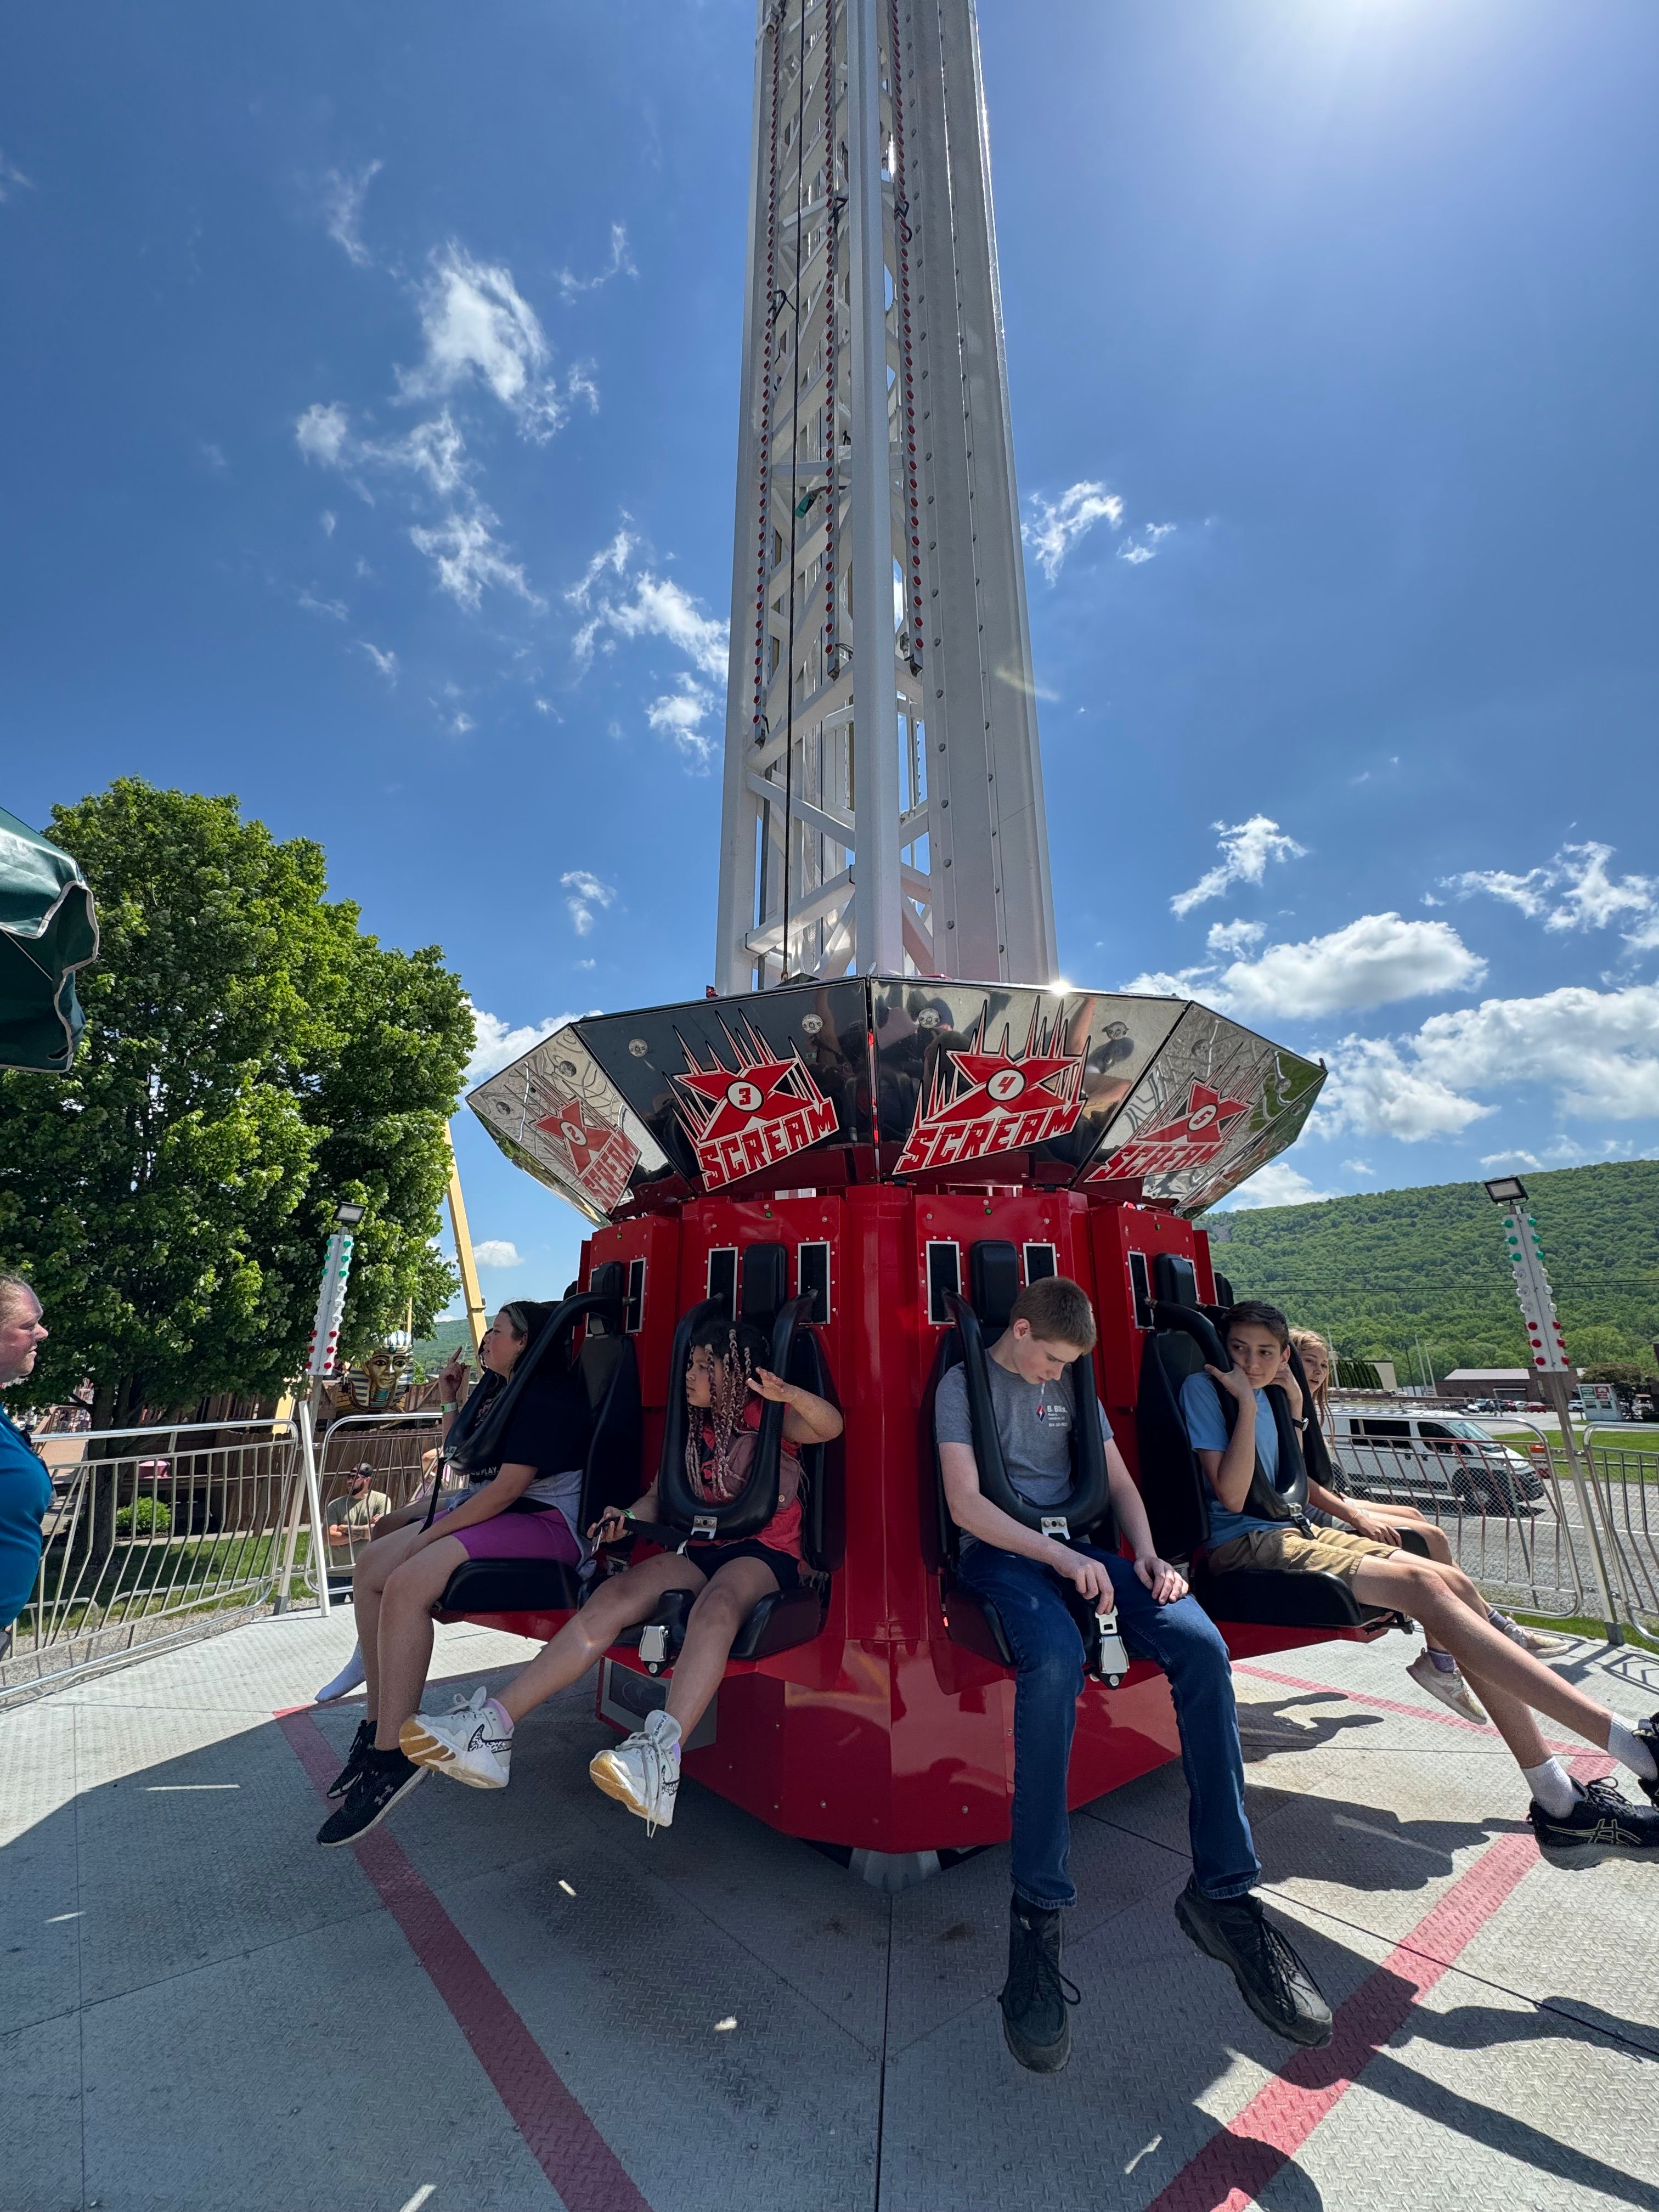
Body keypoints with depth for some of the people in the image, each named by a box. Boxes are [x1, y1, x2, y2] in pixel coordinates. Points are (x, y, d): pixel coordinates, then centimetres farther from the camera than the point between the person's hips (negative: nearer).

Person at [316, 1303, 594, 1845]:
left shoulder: (547, 1394, -17)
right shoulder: (498, 1389, 15)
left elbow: (509, 1486, -22)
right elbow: (461, 1462, 24)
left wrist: (430, 1535, -15)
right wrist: (450, 1400, 16)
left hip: (543, 1522, -11)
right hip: (490, 1512, 11)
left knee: (407, 1583, -26)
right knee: (370, 1565, 3)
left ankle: (392, 1757, -16)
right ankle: (377, 1724, 11)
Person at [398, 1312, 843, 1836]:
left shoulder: (767, 1419, -6)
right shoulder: (693, 1426, 14)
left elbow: (830, 1426, -24)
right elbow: (660, 1496, 16)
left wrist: (787, 1394, -43)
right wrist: (627, 1520, -5)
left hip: (765, 1553, -5)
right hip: (700, 1549, 6)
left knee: (717, 1601, -39)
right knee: (616, 1594, -20)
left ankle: (662, 1756, -57)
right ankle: (494, 1729, -25)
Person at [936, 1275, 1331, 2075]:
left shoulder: (1073, 1386, 18)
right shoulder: (963, 1385, -1)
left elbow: (1119, 1480, 17)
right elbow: (965, 1504, -10)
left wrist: (1145, 1555, -2)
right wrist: (1060, 1557, -17)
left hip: (1076, 1547, 6)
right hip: (998, 1553, -5)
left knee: (1200, 1641, -20)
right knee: (1056, 1654, -36)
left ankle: (1222, 1890, -11)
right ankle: (1037, 1912, -23)